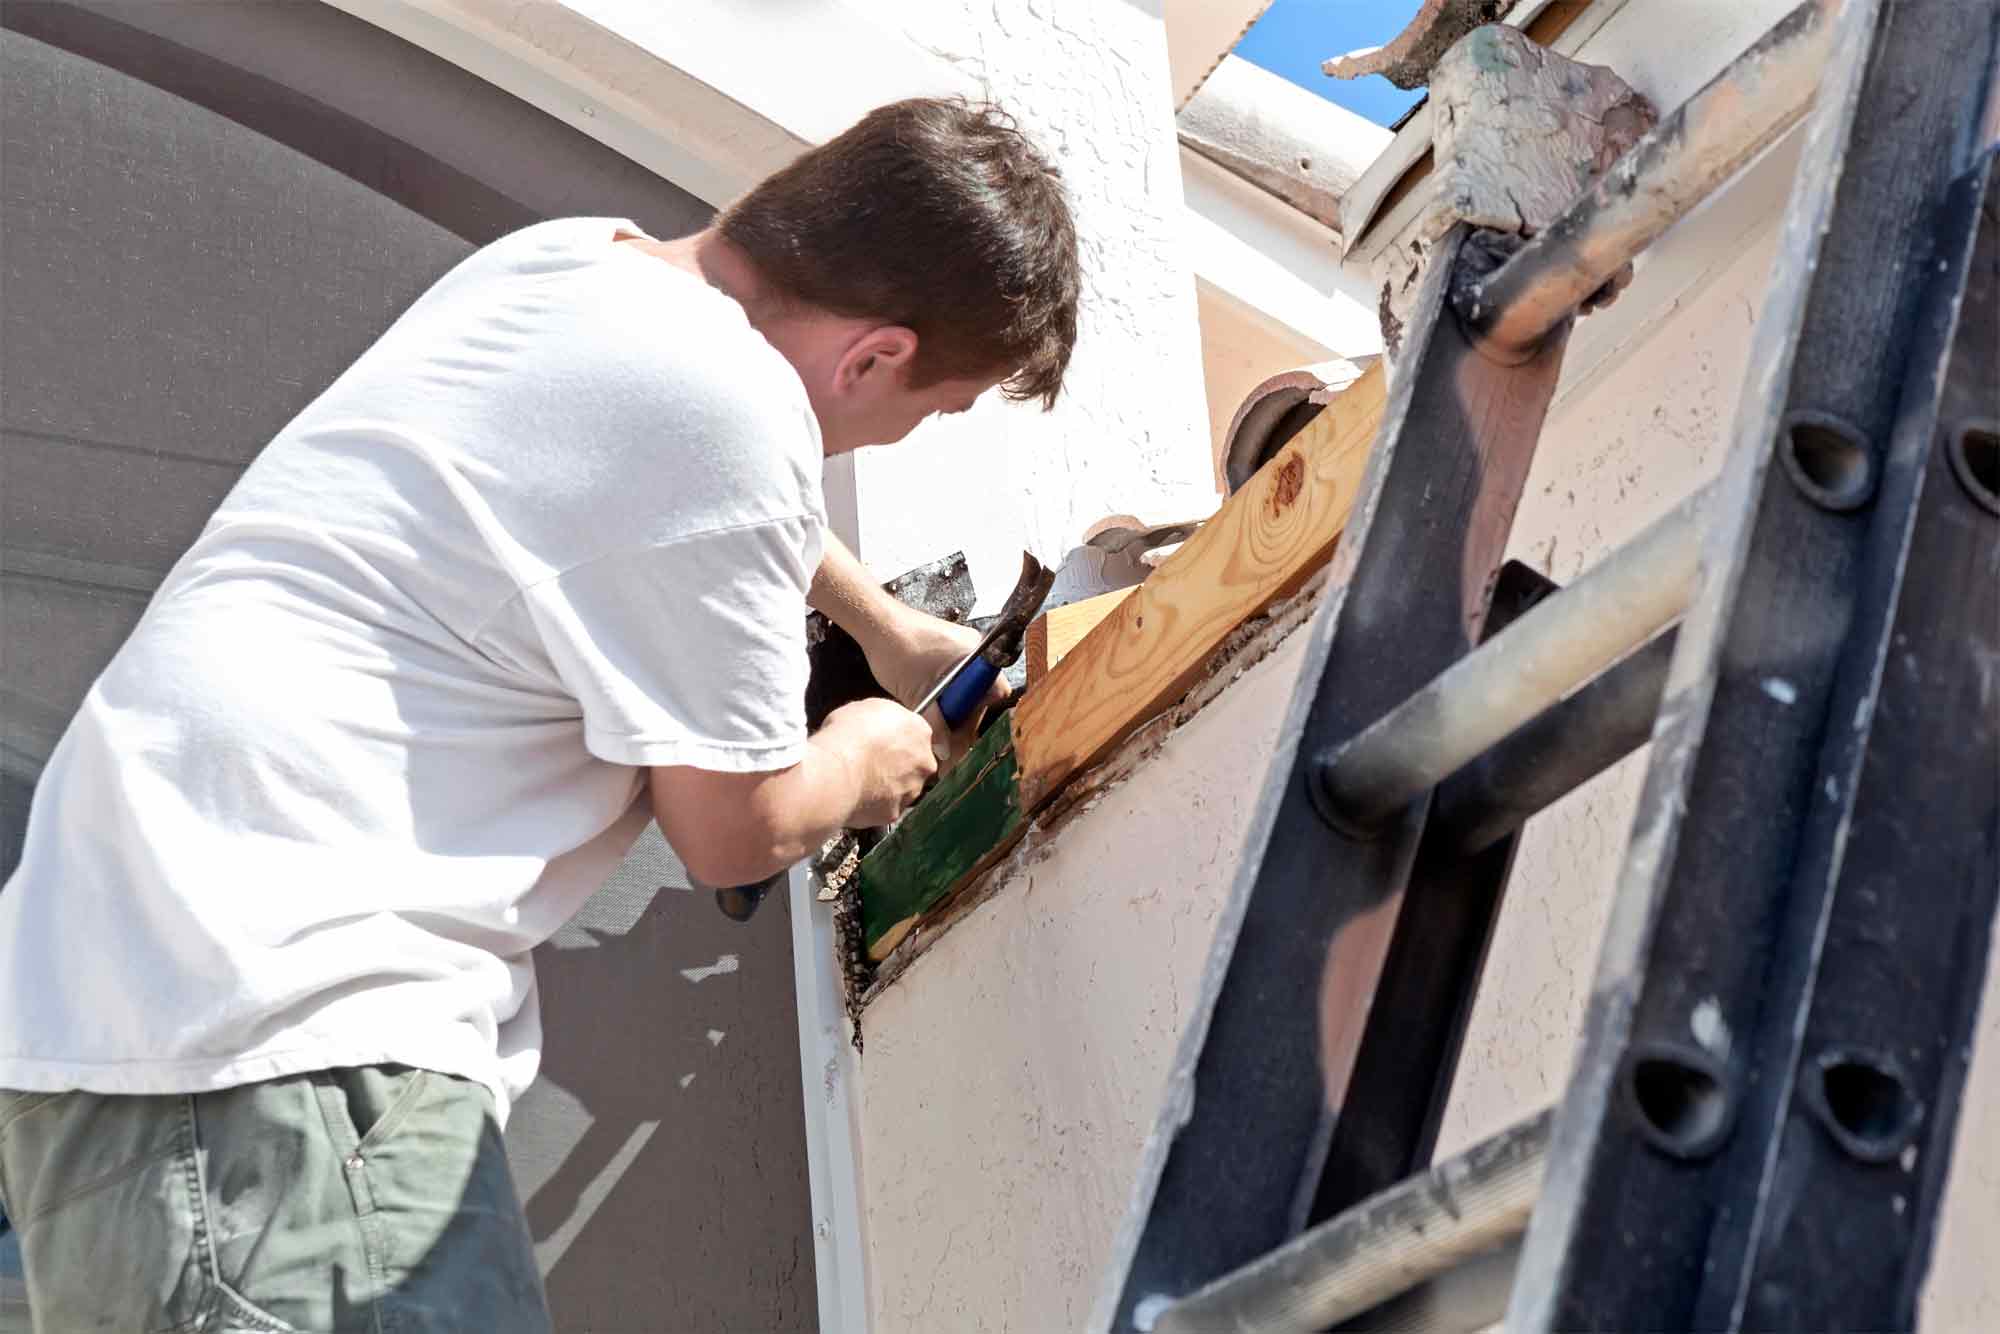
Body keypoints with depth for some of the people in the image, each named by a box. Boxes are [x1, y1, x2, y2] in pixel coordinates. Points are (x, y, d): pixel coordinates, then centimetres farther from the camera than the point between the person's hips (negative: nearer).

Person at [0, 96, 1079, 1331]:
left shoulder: (571, 257, 12)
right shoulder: (725, 411, -16)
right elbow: (735, 829, -4)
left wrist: (885, 626, 44)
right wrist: (862, 759, 17)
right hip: (260, 1034, -11)